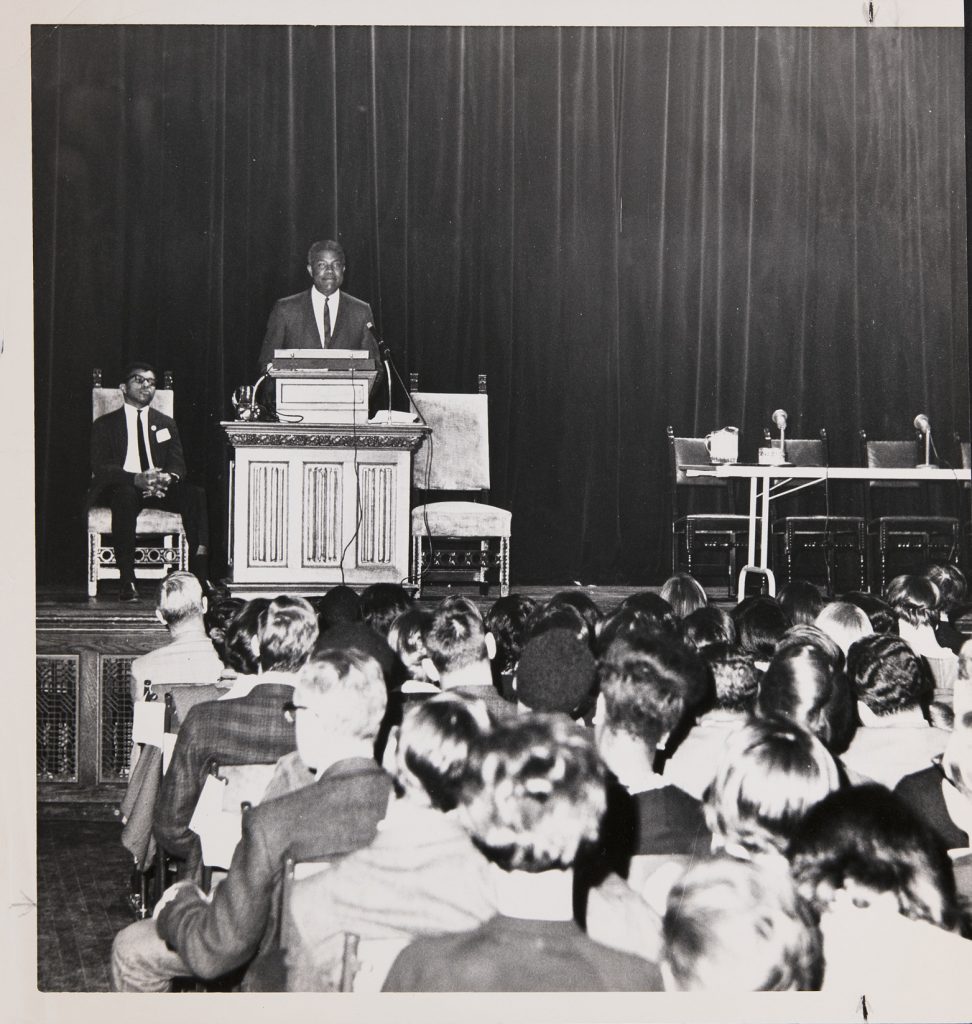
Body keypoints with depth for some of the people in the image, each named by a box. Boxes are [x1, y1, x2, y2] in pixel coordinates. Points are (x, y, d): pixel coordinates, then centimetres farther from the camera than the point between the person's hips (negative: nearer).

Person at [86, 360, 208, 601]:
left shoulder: (166, 424, 22)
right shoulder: (104, 425, 11)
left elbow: (178, 464, 10)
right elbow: (99, 467, -3)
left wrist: (167, 478, -17)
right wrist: (137, 479, -22)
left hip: (160, 489, 3)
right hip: (121, 488, -3)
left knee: (197, 495, -27)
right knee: (126, 495, -39)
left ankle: (200, 570, -34)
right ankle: (127, 581, -42)